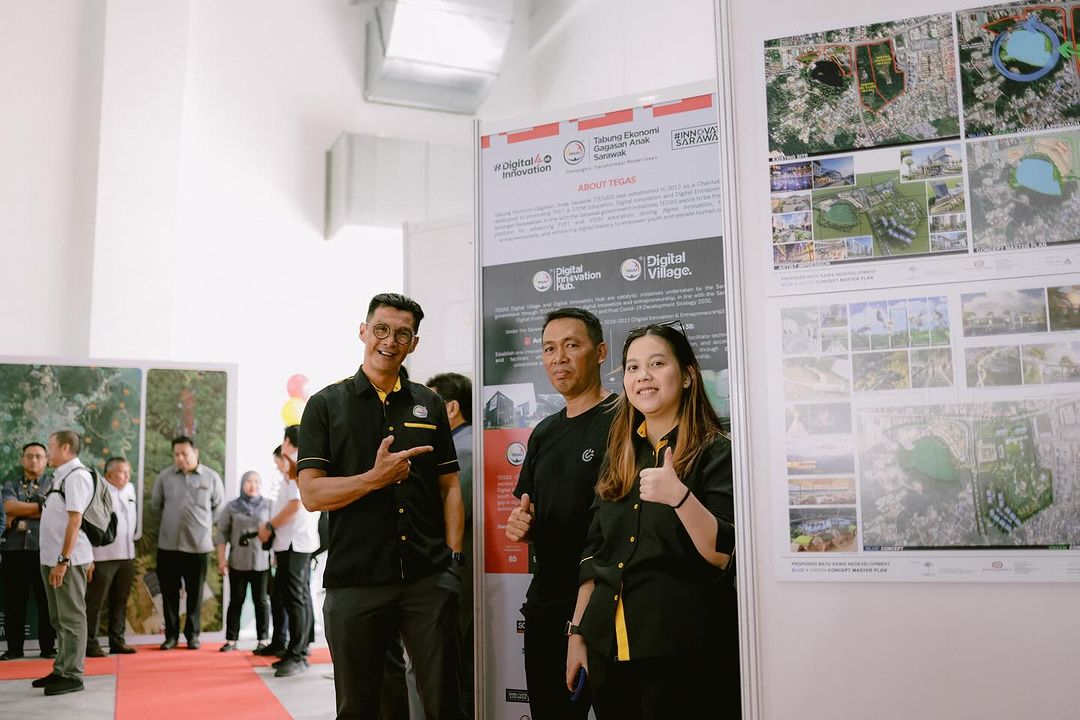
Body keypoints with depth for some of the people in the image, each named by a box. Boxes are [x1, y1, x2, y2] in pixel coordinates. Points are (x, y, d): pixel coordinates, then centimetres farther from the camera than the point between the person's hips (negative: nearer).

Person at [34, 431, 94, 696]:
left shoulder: (76, 475, -14)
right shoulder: (61, 475, 15)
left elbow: (75, 520, -20)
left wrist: (63, 561, -23)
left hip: (68, 560, -10)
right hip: (51, 558, 10)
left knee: (71, 619, -2)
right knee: (59, 619, 16)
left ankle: (72, 675, 3)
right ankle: (61, 670, 25)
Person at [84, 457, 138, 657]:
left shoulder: (129, 489, 12)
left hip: (126, 556, 7)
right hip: (103, 557, -7)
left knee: (120, 601, 12)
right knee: (95, 602, -1)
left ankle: (117, 641, 19)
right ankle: (90, 644, 4)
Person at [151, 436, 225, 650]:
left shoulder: (211, 477, -2)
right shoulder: (165, 476, -1)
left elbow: (219, 506, 10)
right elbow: (156, 505, 13)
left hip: (198, 544, -1)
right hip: (168, 544, 1)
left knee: (195, 592, 7)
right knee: (169, 592, 8)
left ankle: (193, 634, 19)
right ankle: (171, 634, 20)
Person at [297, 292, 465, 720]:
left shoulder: (429, 405, 11)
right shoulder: (327, 405, 3)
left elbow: (450, 487, 12)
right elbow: (312, 494, -4)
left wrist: (453, 556, 2)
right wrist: (376, 478, -18)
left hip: (428, 579, 2)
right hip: (354, 581, -1)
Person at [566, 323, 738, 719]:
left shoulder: (715, 452, -6)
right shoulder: (618, 458, 11)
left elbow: (722, 555, -14)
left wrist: (679, 496, -29)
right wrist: (577, 632, 12)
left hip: (682, 652, -5)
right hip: (609, 646, 5)